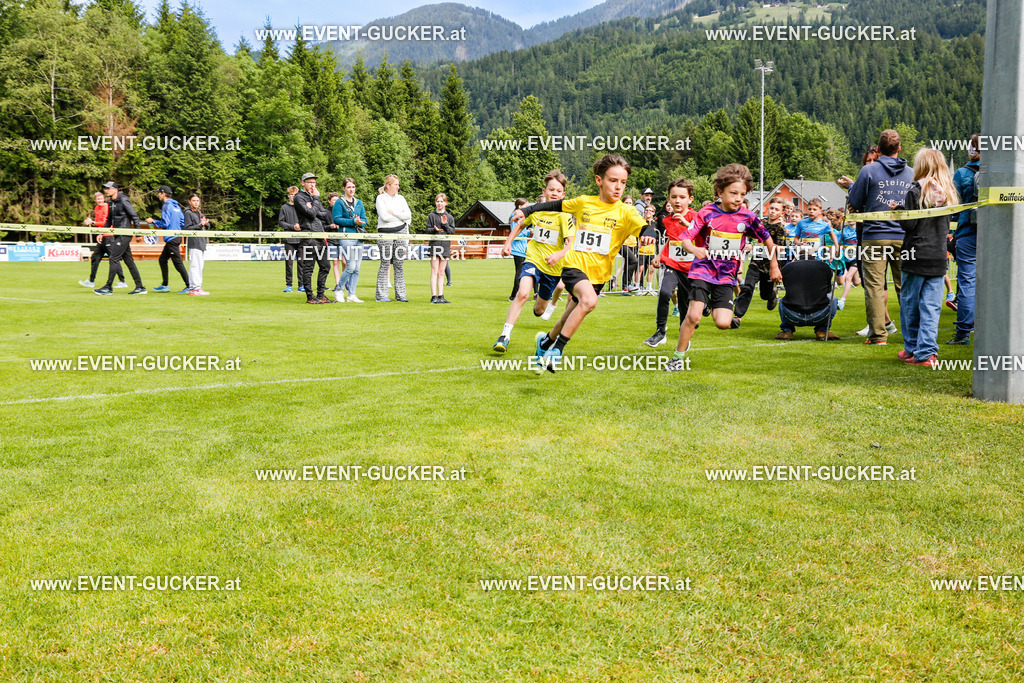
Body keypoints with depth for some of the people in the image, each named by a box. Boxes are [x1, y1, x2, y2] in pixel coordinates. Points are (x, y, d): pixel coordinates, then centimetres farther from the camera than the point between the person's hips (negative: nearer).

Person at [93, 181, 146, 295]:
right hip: (118, 235, 9)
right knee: (128, 260, 8)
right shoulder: (110, 202, 15)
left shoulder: (124, 200, -11)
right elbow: (109, 220, 25)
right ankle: (140, 287, 11)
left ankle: (108, 287, -4)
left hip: (125, 235, -9)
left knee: (114, 258, -9)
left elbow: (134, 216, -13)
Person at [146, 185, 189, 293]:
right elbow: (182, 221, 16)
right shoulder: (176, 205, 14)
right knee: (162, 260, 18)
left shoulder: (166, 206, -13)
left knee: (178, 263, -8)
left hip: (172, 239, -10)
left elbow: (165, 223, -17)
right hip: (176, 236, 10)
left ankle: (189, 286, -9)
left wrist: (153, 221, -4)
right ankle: (164, 286, 21)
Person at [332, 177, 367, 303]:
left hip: (358, 236, 6)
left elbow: (364, 219, 14)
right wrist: (353, 221, -15)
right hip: (346, 236, -6)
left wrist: (360, 222, -9)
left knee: (357, 268, 3)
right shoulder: (339, 202, 0)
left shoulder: (359, 203, 17)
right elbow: (337, 219, -8)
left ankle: (352, 295, 8)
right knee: (351, 266, -12)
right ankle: (339, 289, 6)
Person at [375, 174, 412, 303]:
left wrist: (393, 212, -7)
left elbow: (408, 215, 2)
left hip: (401, 232, 4)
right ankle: (381, 295, -1)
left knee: (399, 264, 4)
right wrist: (401, 217, -3)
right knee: (385, 264, -5)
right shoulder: (381, 198, -1)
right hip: (385, 233, -4)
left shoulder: (400, 198, 13)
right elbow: (384, 216, -13)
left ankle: (400, 295, 8)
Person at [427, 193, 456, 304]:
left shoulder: (450, 217, 11)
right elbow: (427, 230, 2)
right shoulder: (432, 216, 4)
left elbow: (453, 231, 6)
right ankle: (434, 296, -6)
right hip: (434, 244, -3)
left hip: (445, 245, 3)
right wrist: (435, 229, -18)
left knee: (441, 272, 7)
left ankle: (441, 296, 10)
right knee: (434, 271, -6)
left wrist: (445, 225, -10)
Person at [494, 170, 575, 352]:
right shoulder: (535, 210, 0)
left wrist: (559, 255, -34)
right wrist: (508, 243, 11)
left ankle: (551, 299, 54)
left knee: (539, 310, 14)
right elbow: (520, 225, 20)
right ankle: (505, 335, -25)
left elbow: (571, 244, -16)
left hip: (553, 267, -1)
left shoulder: (564, 216, -10)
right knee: (523, 293, -28)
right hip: (533, 260, 1)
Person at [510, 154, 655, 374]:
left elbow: (643, 226, -24)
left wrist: (648, 234, -47)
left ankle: (546, 342, 45)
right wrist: (526, 211, 16)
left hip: (598, 275, 2)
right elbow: (556, 205, 16)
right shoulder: (583, 203, 0)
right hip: (574, 265, -2)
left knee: (568, 321, 12)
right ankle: (556, 350, -18)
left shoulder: (625, 212, -6)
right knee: (589, 300, -31)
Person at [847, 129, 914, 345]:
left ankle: (878, 334, -4)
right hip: (904, 237, 3)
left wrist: (851, 187, 19)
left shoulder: (869, 171, -3)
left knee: (874, 286, -1)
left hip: (875, 237, -3)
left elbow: (855, 203, 1)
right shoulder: (912, 173, 8)